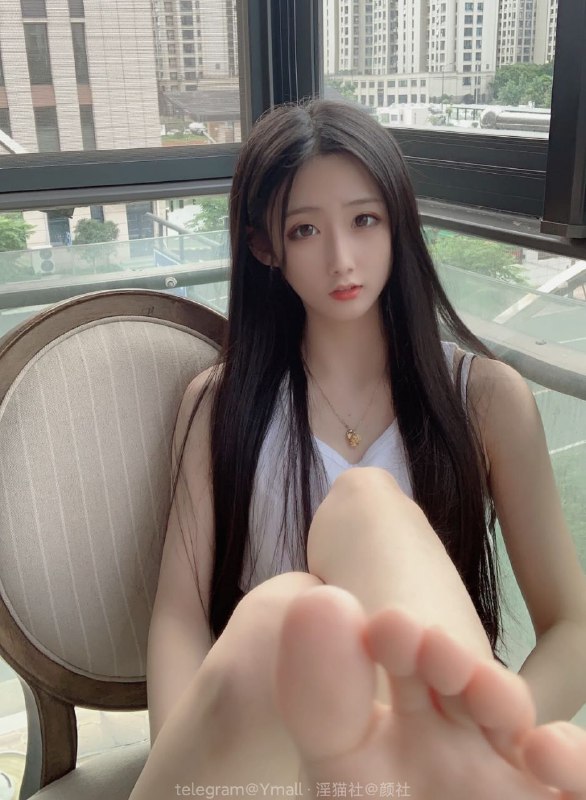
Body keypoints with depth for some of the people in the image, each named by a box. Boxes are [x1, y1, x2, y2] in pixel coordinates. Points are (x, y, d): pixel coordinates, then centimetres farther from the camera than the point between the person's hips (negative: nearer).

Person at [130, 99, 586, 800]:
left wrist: (486, 741, -24)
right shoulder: (220, 403, 6)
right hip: (257, 743, 1)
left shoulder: (487, 396, 3)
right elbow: (179, 613, -1)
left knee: (365, 501, -32)